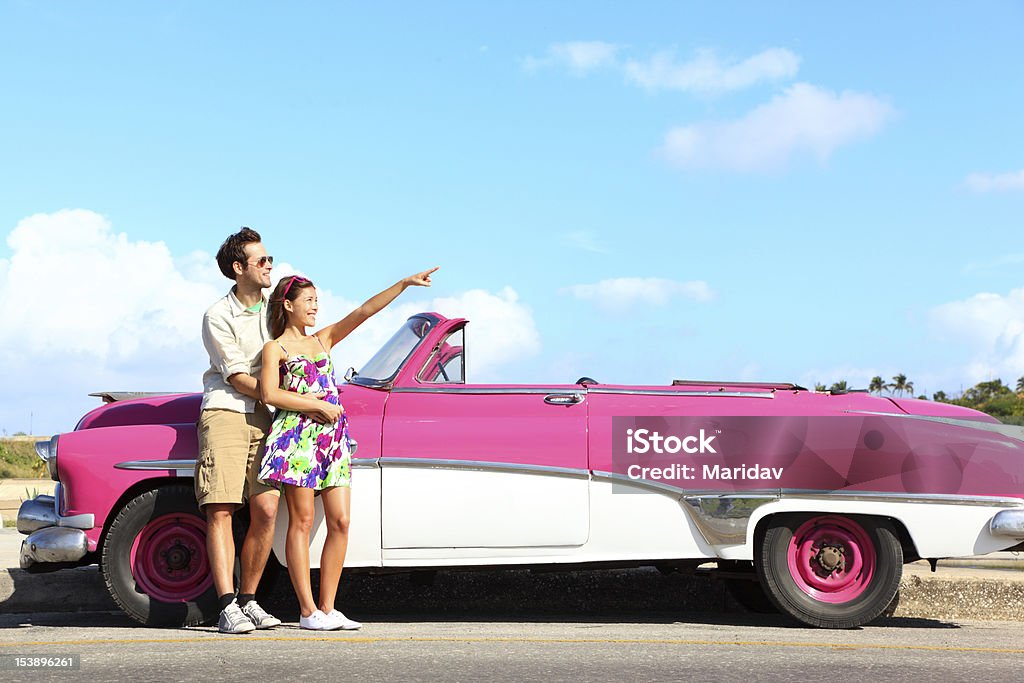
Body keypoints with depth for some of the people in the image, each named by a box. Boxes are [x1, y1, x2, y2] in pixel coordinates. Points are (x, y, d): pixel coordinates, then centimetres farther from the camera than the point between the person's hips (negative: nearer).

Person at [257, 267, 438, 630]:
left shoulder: (322, 340, 20)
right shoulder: (275, 348, 6)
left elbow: (364, 311, 13)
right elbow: (269, 394, -9)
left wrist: (406, 283, 7)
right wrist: (316, 405, -11)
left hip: (333, 437, 6)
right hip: (297, 436, -6)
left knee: (340, 522, -1)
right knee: (302, 521, -4)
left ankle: (327, 608, 5)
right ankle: (308, 611, -2)